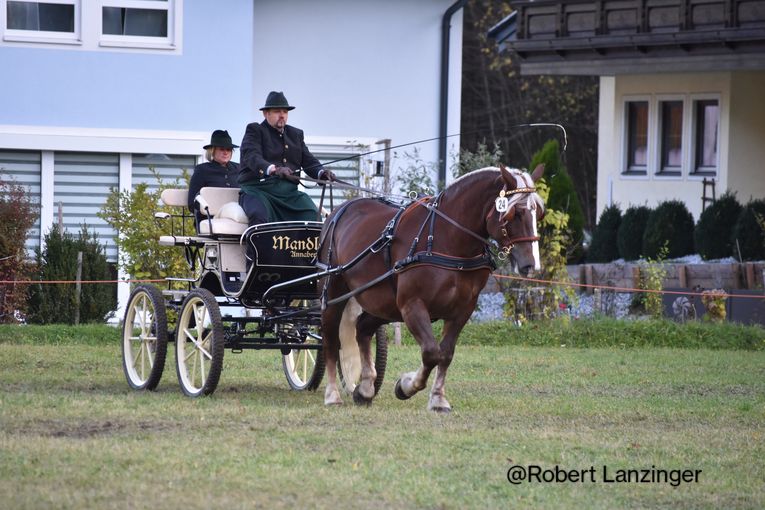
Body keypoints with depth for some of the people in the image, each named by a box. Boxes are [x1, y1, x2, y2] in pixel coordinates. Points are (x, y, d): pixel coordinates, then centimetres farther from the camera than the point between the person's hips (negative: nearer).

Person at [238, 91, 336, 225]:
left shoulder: (296, 134, 23)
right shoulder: (255, 131, 5)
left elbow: (309, 161, 15)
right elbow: (252, 157, -14)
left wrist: (322, 172, -10)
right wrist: (273, 169, -35)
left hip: (289, 192, 5)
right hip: (258, 189, -5)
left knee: (311, 213, -21)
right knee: (260, 216, -35)